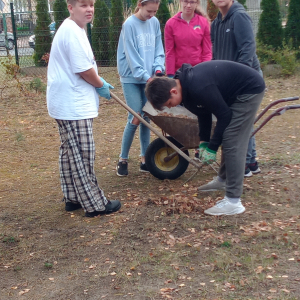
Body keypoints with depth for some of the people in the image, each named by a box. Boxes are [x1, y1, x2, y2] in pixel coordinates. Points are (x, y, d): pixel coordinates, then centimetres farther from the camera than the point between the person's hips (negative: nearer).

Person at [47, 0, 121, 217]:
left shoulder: (73, 29, 15)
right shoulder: (73, 31, -19)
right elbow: (83, 69, -21)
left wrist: (99, 82, 17)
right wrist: (101, 86, -5)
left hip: (68, 103, 11)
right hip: (73, 106, -11)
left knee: (70, 152, 16)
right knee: (82, 156, -4)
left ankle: (73, 198, 27)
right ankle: (95, 205, 4)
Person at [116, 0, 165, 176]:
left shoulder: (155, 23, 5)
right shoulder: (130, 24, -10)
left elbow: (158, 50, 9)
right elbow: (131, 56, -13)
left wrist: (158, 69, -8)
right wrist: (145, 76, -17)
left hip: (149, 78, 5)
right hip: (132, 79, -5)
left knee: (147, 118, 6)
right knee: (135, 118, -9)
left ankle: (145, 159, 14)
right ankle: (123, 160, 6)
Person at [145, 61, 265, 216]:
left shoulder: (198, 88, -33)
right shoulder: (185, 84, -4)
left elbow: (224, 115, -23)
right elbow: (203, 113, 8)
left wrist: (212, 148, -16)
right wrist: (204, 142, 2)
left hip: (249, 90, -9)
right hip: (234, 91, 9)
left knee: (232, 143, -12)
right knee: (227, 138, 17)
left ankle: (233, 202, -11)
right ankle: (224, 179, 35)